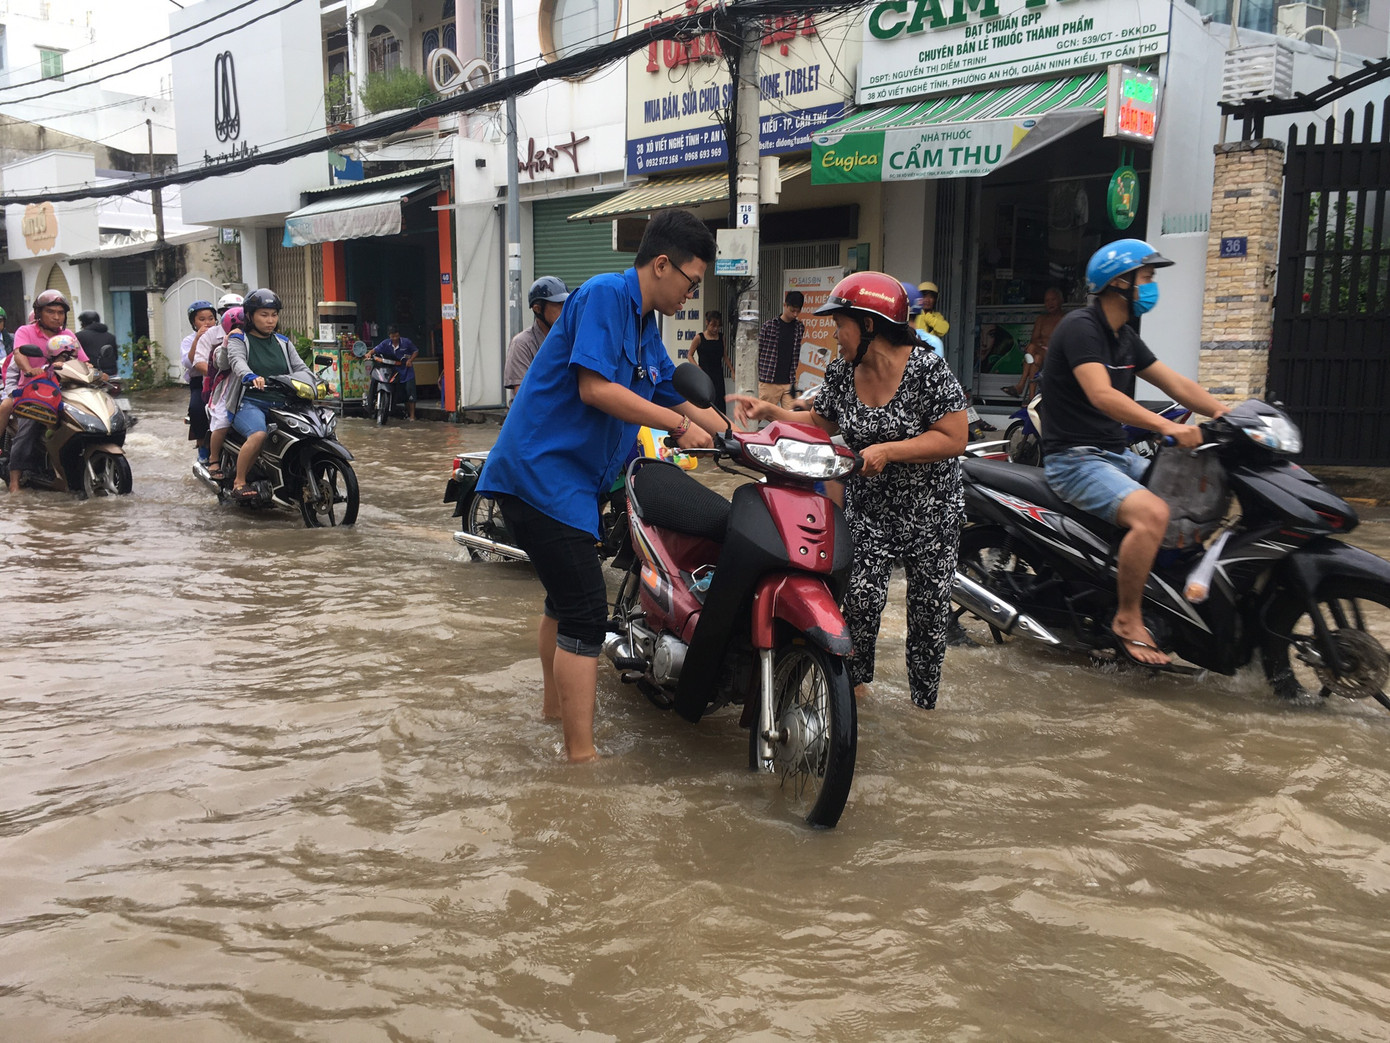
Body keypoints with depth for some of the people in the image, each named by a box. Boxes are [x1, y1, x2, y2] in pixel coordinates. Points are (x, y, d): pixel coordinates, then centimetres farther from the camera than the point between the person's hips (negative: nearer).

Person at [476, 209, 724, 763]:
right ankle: (581, 755, -8)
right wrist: (678, 424, -19)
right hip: (542, 472, -11)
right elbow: (593, 387, -23)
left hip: (570, 481, 11)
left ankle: (554, 708, 44)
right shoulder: (606, 295, -13)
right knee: (586, 613, -13)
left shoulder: (646, 327, 17)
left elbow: (680, 399, 22)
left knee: (566, 600, 25)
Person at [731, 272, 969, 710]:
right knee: (862, 597, -12)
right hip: (868, 508, 3)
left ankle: (925, 700, 22)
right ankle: (854, 680, 12)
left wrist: (887, 451, -25)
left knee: (929, 609, 5)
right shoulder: (842, 372, 0)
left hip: (930, 510, -3)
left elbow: (954, 439, -19)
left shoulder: (928, 369, -17)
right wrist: (771, 411, 0)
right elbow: (821, 422, 14)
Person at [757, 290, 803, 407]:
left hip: (790, 383, 3)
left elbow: (798, 355, 11)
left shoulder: (800, 328, 7)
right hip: (769, 383, -3)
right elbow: (759, 352, 0)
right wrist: (761, 376, -1)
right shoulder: (769, 326, -3)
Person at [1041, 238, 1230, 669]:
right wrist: (1165, 426, -38)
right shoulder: (1080, 326, -14)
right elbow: (1101, 395, -28)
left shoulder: (1124, 337, 15)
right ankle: (1127, 622, -17)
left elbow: (1177, 383, 15)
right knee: (1152, 513, -30)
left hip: (1117, 454, 10)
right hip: (1074, 459, -10)